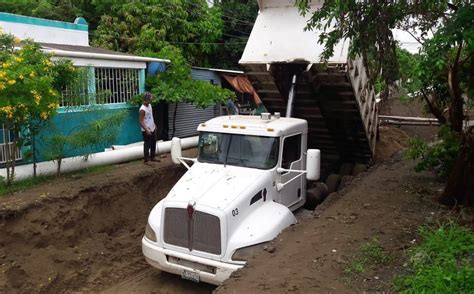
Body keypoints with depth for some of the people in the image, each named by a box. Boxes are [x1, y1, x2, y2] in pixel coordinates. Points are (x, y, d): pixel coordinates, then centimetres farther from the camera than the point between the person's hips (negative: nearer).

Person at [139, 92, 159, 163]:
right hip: (146, 131, -9)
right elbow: (141, 122, -23)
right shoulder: (142, 109, -21)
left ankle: (152, 157, 32)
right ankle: (146, 160, 9)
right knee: (147, 145, 0)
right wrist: (146, 130, -31)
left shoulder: (149, 105, 5)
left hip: (152, 129, 9)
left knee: (153, 144, 18)